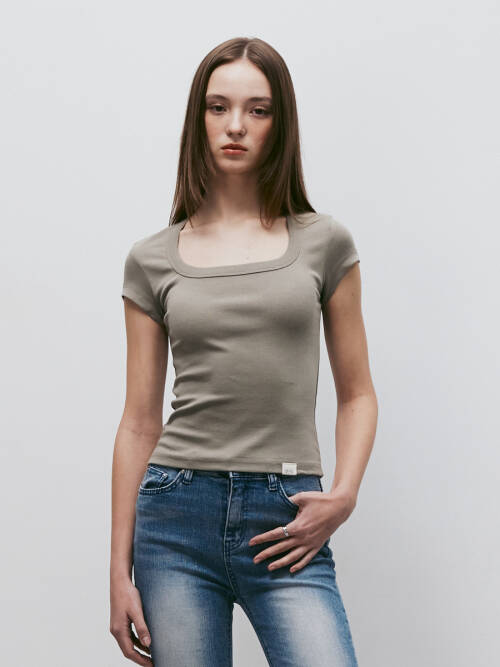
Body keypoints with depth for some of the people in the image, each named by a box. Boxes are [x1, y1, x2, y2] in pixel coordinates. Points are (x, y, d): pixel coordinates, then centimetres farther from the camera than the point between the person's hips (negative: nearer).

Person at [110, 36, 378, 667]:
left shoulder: (324, 243, 6)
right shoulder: (152, 259, 7)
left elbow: (356, 393, 11)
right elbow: (139, 422, 8)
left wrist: (342, 496, -6)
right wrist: (120, 570, 6)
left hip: (286, 524, -1)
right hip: (177, 518, 1)